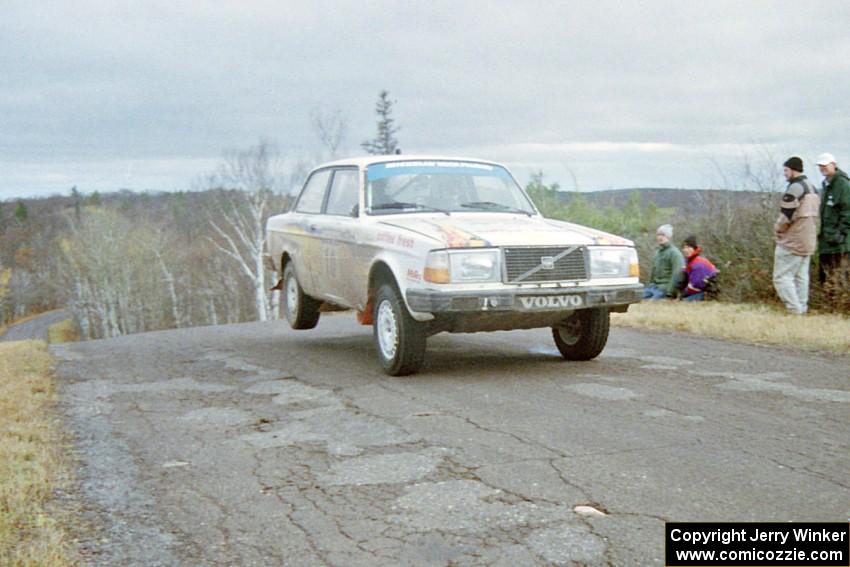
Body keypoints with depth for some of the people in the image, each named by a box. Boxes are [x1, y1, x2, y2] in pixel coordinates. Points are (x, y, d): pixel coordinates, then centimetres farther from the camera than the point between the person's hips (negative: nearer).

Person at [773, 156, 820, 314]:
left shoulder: (794, 188, -17)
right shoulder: (812, 188, 15)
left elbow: (785, 216, -19)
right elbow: (814, 215, 18)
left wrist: (777, 230, -2)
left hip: (792, 242, -9)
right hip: (808, 241, 9)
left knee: (782, 276, -6)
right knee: (801, 276, 13)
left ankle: (795, 310, -10)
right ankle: (802, 309, 14)